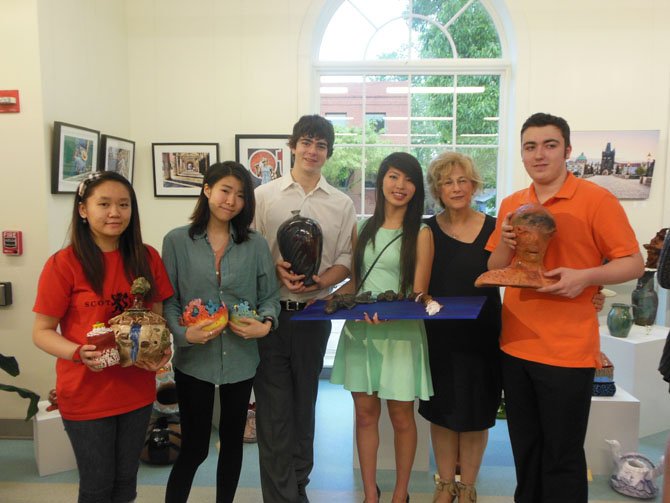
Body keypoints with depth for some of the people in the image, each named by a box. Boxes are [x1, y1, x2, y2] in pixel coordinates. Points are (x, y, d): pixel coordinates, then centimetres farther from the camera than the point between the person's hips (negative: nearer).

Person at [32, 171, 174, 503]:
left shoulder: (147, 258, -1)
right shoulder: (63, 263, -13)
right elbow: (42, 332, -7)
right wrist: (79, 353, -24)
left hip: (137, 390, 4)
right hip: (86, 394, -3)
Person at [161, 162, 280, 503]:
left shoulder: (256, 245, 1)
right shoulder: (176, 241, -4)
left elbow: (270, 296, 3)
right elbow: (167, 300, -4)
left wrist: (266, 324, -16)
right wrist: (184, 334, -19)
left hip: (241, 359, 3)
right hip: (194, 359, -2)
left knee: (233, 441, 19)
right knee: (194, 447, 8)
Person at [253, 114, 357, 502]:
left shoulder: (342, 204, 6)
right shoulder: (264, 195, 2)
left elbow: (345, 261, 4)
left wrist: (319, 281, -15)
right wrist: (277, 271, -17)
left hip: (314, 313, 2)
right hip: (270, 311, -1)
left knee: (305, 402, 16)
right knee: (273, 406, 2)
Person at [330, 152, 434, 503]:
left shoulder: (420, 234, -2)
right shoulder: (364, 229, 10)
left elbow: (419, 294, -7)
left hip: (401, 331, -3)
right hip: (359, 329, 4)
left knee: (401, 415, 8)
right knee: (365, 412, 9)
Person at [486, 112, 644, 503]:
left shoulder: (596, 199, -8)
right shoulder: (511, 205, 7)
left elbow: (634, 263, -6)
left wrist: (585, 276, -24)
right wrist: (506, 243, -8)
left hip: (567, 352, -5)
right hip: (515, 346, 5)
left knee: (562, 457, 8)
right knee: (525, 451, 18)